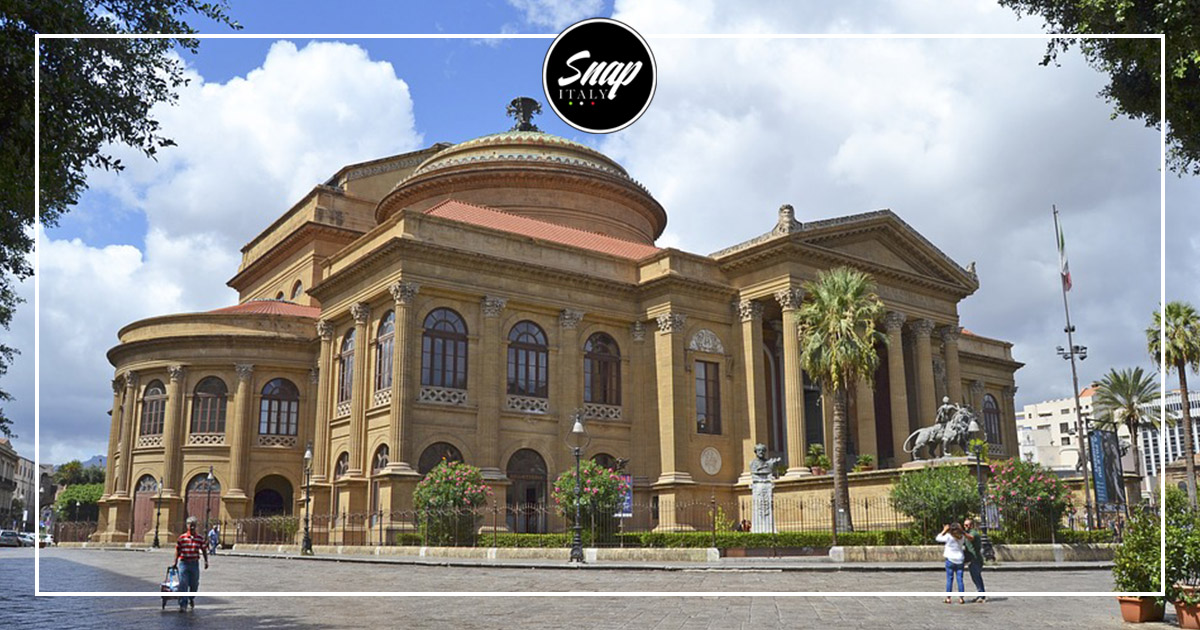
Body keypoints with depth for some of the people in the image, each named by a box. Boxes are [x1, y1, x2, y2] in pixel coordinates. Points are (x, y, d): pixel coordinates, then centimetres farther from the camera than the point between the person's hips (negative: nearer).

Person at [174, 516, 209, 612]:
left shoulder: (200, 538, 2)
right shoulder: (182, 537, -2)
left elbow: (204, 550, 8)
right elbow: (177, 550, 4)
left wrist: (206, 561, 1)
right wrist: (175, 563, 4)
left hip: (195, 564, 2)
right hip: (183, 563, -2)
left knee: (194, 584, 11)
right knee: (183, 584, -6)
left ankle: (191, 598, 39)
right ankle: (183, 605, -2)